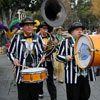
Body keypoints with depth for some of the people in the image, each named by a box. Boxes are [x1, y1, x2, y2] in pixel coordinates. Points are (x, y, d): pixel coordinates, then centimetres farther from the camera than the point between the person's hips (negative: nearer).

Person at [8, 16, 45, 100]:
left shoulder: (37, 38, 9)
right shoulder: (17, 37, 0)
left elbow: (40, 52, 19)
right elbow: (10, 52, 6)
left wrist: (42, 57, -2)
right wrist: (14, 59, -13)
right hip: (21, 71, -2)